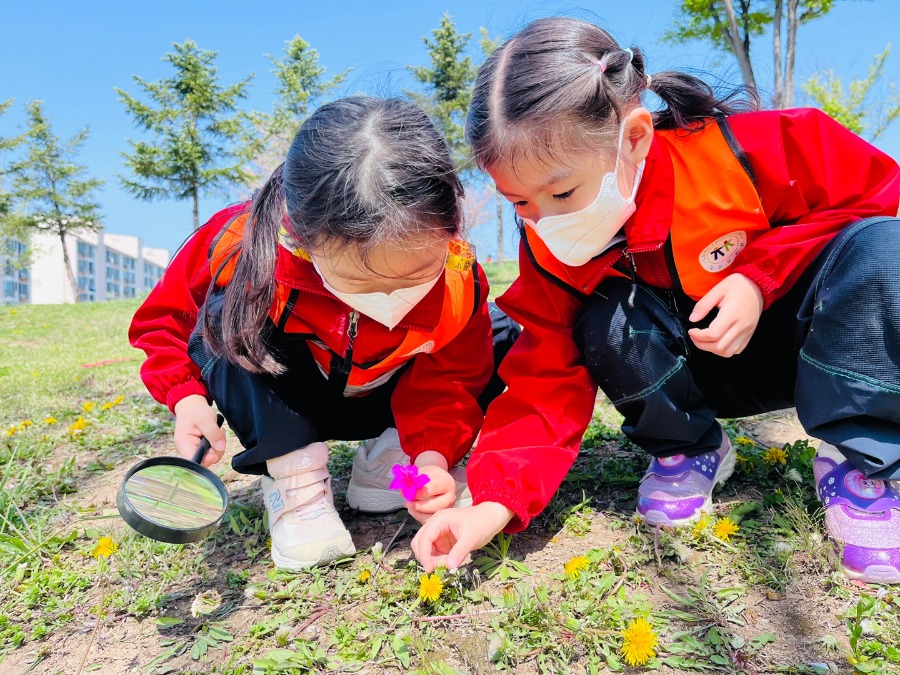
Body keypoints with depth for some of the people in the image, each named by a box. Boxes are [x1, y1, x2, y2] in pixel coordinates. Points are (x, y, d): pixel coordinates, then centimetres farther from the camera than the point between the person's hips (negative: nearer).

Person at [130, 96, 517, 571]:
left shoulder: (459, 280, -31)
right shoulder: (239, 244, -34)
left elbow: (449, 378, -17)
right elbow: (163, 319, -14)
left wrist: (433, 453, -35)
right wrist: (187, 397, -30)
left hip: (384, 400, 2)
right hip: (278, 399, -1)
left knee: (504, 341, -15)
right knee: (224, 318, -31)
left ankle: (392, 455, -4)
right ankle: (292, 477, -20)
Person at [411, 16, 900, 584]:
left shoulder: (748, 148, -27)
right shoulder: (551, 252, -18)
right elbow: (547, 383, -19)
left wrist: (760, 275, -27)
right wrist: (496, 501, -32)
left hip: (814, 347, -1)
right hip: (695, 376, 2)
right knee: (604, 320, -28)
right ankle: (689, 453, -1)